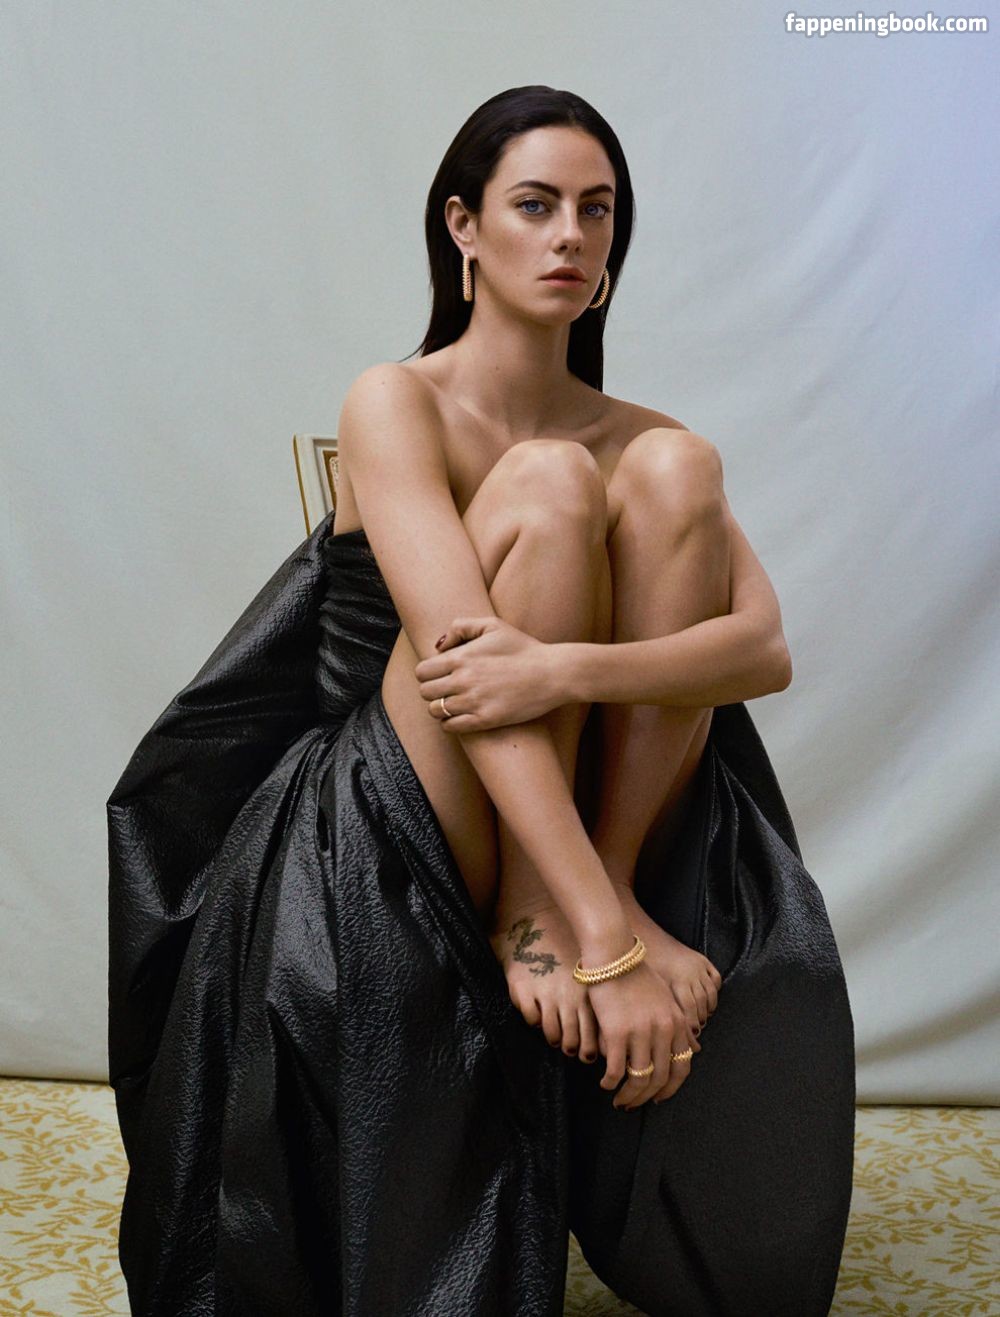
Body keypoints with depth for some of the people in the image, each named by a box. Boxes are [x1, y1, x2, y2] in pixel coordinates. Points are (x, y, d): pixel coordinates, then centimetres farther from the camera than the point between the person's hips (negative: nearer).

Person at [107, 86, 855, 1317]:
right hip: (386, 838, -4)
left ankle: (620, 885, -17)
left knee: (671, 467, -16)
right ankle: (540, 926, -20)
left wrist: (567, 668, -32)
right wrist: (604, 944, -33)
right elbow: (468, 665, -23)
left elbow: (769, 647, -11)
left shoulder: (638, 434, 6)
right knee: (546, 486, -23)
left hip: (568, 810, 4)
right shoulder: (395, 402, -8)